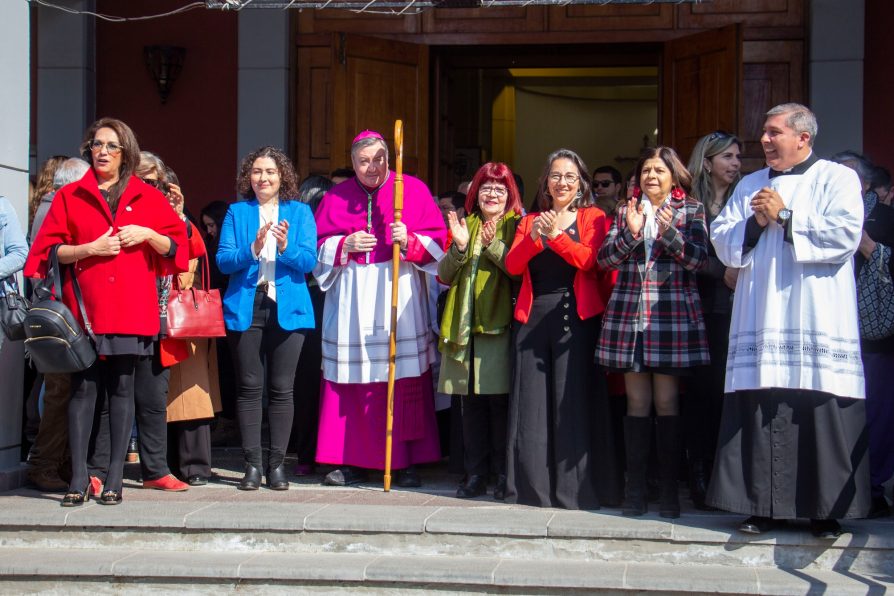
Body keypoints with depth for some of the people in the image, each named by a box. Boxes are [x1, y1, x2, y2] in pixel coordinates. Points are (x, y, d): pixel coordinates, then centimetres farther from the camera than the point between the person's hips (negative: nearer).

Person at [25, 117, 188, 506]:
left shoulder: (148, 197, 13)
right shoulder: (69, 196, 11)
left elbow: (175, 246, 12)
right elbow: (48, 249, 4)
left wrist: (148, 235, -6)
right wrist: (90, 248, -9)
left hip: (131, 309, 0)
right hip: (83, 309, 0)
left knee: (122, 390, 1)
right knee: (83, 390, -4)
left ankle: (115, 479, 6)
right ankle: (78, 479, -1)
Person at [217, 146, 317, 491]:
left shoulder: (300, 212, 8)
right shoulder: (237, 213, 9)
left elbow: (309, 260, -4)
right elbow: (223, 260, -1)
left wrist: (286, 248, -24)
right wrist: (253, 249, -19)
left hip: (287, 308, 0)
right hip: (245, 307, 0)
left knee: (282, 388, 1)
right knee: (250, 387, 1)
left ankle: (277, 464, 7)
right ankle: (252, 465, 7)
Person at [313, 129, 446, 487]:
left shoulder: (413, 189, 7)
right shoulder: (336, 197, 13)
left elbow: (437, 240, 2)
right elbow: (318, 246, 12)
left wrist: (409, 242, -16)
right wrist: (345, 246, -7)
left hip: (399, 293, -2)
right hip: (351, 297, 2)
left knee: (404, 381, -5)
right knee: (351, 381, -1)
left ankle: (406, 462, 1)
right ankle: (351, 461, 6)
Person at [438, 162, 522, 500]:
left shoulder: (516, 226, 4)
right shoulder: (465, 225, 17)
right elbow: (445, 275, 9)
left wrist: (493, 245, -21)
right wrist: (459, 247, -6)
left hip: (500, 324, -4)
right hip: (465, 325, 4)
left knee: (499, 401, -5)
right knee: (471, 403, 5)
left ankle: (504, 475, 3)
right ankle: (475, 475, 11)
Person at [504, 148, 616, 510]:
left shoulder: (592, 218, 7)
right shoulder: (530, 221, 17)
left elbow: (588, 260, -10)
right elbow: (512, 266, 3)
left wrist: (556, 235, -21)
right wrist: (534, 237, -13)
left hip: (576, 317, -3)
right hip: (533, 317, 3)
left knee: (572, 400, -4)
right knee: (531, 403, 2)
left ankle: (573, 489, 1)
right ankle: (532, 488, 8)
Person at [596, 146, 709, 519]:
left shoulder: (691, 211, 6)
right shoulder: (626, 211, 13)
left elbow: (698, 259, -5)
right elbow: (605, 259, 4)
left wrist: (669, 232, -19)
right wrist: (630, 233, -13)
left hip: (672, 315, -2)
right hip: (629, 313, 2)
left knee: (667, 402, -2)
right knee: (637, 402, 4)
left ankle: (669, 490, 5)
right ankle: (635, 488, 8)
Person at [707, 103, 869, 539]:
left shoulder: (838, 179, 6)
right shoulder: (750, 185, 20)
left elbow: (845, 234, -10)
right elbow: (722, 241, 13)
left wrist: (785, 217, -6)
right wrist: (756, 223, -5)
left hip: (818, 326, -4)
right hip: (761, 323, 4)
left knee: (822, 416, -6)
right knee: (760, 417, -1)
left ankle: (826, 510, 3)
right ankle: (765, 505, 7)